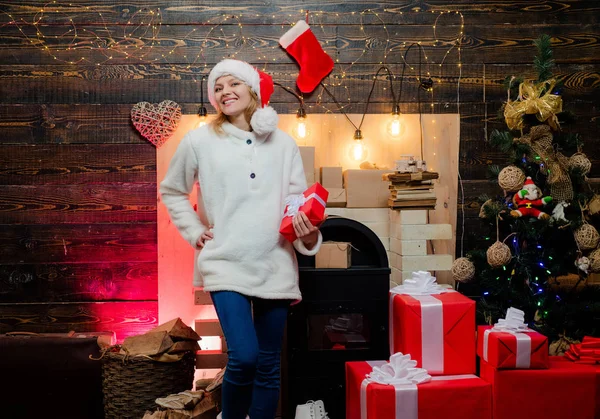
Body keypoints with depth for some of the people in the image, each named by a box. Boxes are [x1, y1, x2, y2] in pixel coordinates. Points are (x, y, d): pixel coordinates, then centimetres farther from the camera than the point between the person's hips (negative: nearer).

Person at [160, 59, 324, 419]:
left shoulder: (283, 143, 5)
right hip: (227, 264, -2)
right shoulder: (200, 140, 2)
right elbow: (171, 191, 15)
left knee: (269, 366, 9)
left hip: (275, 266, 3)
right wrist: (194, 232, 4)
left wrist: (308, 234, -13)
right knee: (244, 358, -16)